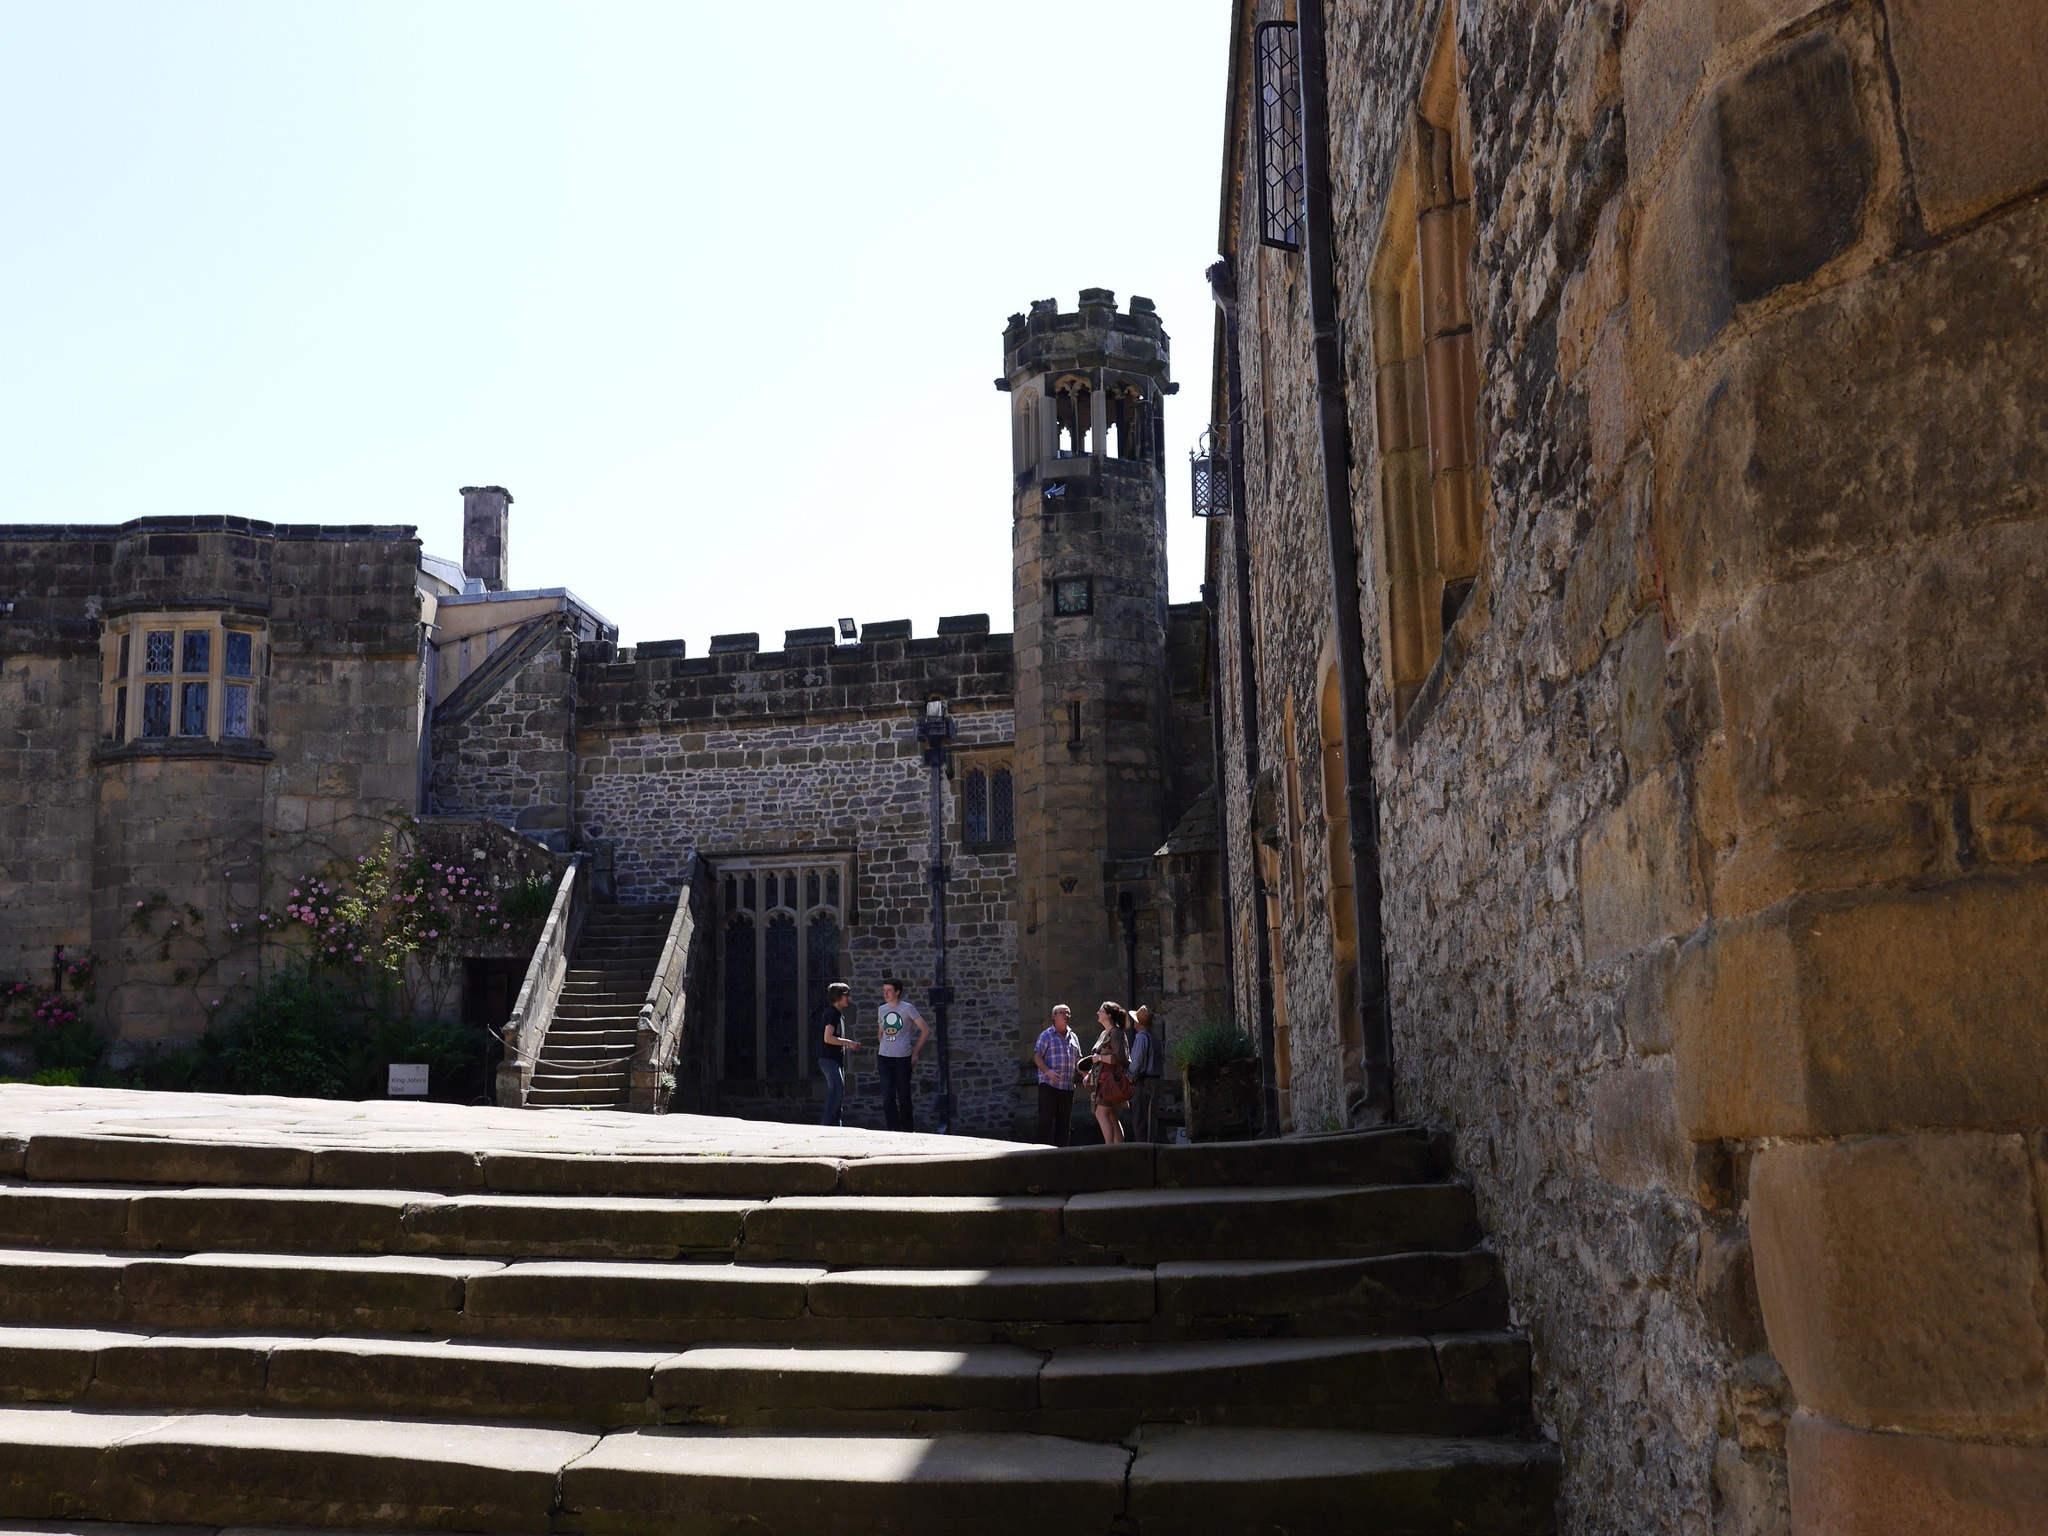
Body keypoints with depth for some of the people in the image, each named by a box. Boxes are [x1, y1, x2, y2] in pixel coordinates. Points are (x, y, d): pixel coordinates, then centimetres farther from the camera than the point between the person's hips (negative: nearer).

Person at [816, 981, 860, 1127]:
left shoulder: (838, 1014, 18)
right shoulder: (832, 1013, -14)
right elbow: (828, 1038, -22)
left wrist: (849, 1044, 13)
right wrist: (848, 1042, -18)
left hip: (836, 1059, 10)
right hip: (829, 1059, -10)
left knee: (837, 1093, 10)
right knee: (837, 1091, -15)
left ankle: (836, 1126, 12)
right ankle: (827, 1125, -15)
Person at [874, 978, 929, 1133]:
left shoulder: (907, 1008, -4)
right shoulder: (881, 1010, 10)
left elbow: (926, 1030, -3)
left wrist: (915, 1053, -3)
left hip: (903, 1058, -4)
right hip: (884, 1058, 4)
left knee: (903, 1097, 5)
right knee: (888, 1098, -5)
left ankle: (907, 1131, 17)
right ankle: (893, 1131, -3)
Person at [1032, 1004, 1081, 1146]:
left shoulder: (1073, 1037, 18)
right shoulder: (1047, 1035, 1)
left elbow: (1077, 1060, 20)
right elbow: (1037, 1056, -7)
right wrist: (1047, 1071, -23)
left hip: (1068, 1086, 6)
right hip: (1049, 1085, -6)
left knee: (1064, 1122, 7)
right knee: (1046, 1121, -6)